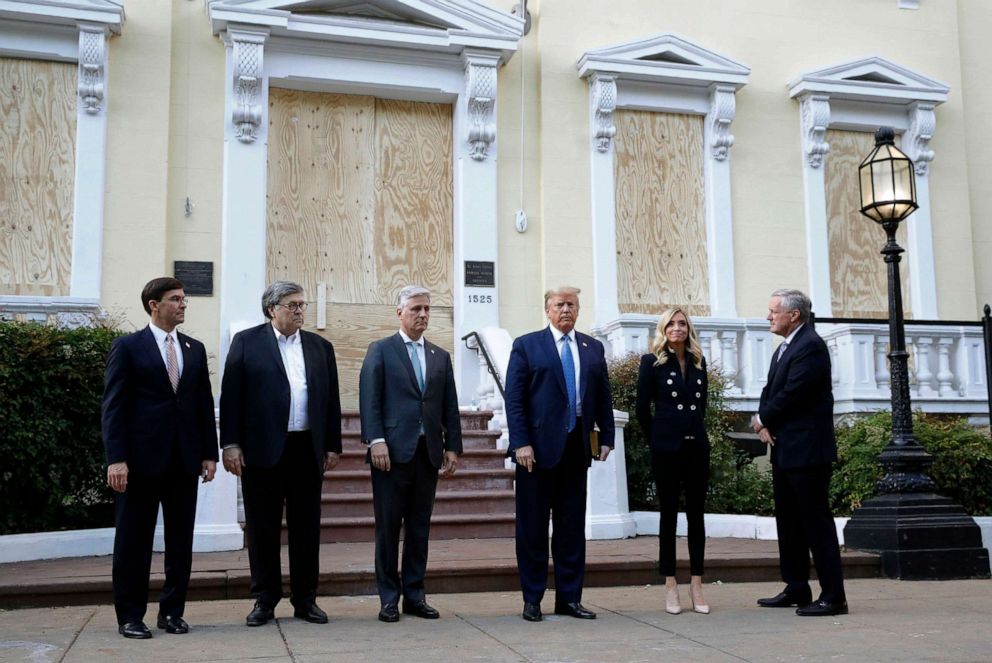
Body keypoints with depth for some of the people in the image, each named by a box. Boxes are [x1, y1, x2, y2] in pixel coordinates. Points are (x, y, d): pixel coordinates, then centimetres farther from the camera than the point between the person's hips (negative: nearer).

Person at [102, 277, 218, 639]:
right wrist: (116, 458, -13)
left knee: (181, 539, 8)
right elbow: (113, 406, -6)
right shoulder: (128, 347, -1)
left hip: (185, 459, 5)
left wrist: (209, 453, 6)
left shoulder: (195, 349, 13)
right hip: (143, 457, -4)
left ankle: (172, 611, 19)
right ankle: (130, 615, 13)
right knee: (134, 540, 3)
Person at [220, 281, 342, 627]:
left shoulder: (320, 347, 12)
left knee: (306, 529, 7)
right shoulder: (246, 342, 3)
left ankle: (305, 599, 17)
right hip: (262, 451, -3)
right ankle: (265, 600, 17)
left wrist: (333, 446, 8)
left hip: (308, 451, 3)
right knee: (263, 529, 5)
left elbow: (331, 399, 12)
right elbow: (230, 395, -1)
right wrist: (231, 444, -8)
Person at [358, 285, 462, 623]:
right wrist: (376, 441, -14)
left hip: (428, 452, 4)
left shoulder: (441, 357, 16)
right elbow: (369, 399, -5)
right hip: (393, 451, -4)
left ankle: (414, 595, 15)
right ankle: (389, 598, 9)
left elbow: (450, 407, 14)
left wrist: (453, 447, 7)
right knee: (388, 527, 1)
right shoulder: (380, 350, 4)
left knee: (419, 527, 7)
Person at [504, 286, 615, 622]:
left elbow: (603, 397, 14)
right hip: (538, 448, -4)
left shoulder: (593, 348, 12)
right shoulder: (526, 345, 1)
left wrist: (606, 437, 5)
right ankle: (532, 599, 13)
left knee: (572, 527, 9)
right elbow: (514, 399, -5)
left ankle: (569, 598, 18)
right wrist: (521, 443, -12)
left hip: (576, 448, 4)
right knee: (533, 528, 4)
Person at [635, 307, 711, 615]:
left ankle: (696, 586, 11)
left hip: (697, 446, 4)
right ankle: (670, 587, 8)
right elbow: (642, 409, -1)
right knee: (669, 515, 3)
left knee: (696, 514, 5)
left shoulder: (698, 362, 11)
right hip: (667, 448, -4)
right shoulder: (652, 362, -2)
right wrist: (657, 439, 5)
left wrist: (694, 430, 15)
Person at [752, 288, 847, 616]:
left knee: (816, 521, -6)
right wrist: (764, 423, -4)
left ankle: (832, 596, 0)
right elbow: (770, 391, 15)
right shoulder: (784, 348, 18)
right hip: (784, 450, 10)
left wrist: (763, 420, -6)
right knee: (788, 521, 14)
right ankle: (796, 589, 24)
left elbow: (791, 394, -20)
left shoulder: (810, 346, -14)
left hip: (807, 451, -10)